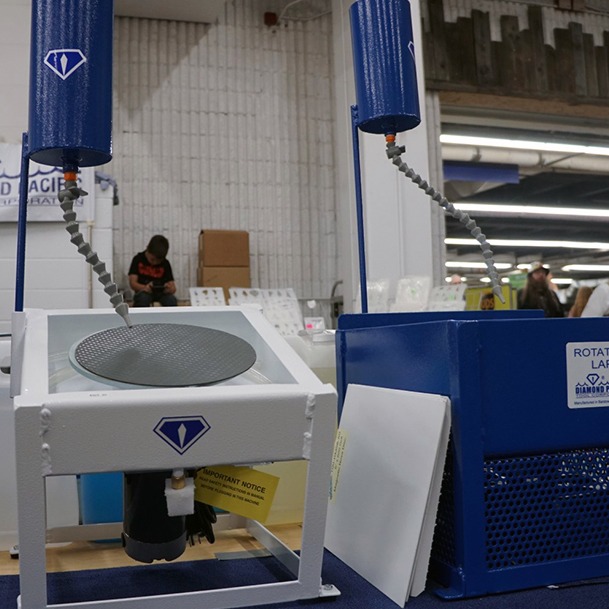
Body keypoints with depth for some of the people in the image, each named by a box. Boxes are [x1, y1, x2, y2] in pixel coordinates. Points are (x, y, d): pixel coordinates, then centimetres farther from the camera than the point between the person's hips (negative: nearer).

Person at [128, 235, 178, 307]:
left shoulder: (165, 264, 4)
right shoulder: (138, 259, -1)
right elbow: (132, 283, -9)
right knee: (143, 298, -36)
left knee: (172, 300, -30)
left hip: (161, 293, 1)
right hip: (143, 292, -1)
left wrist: (169, 289, -28)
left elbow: (173, 287, -2)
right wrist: (145, 287, -30)